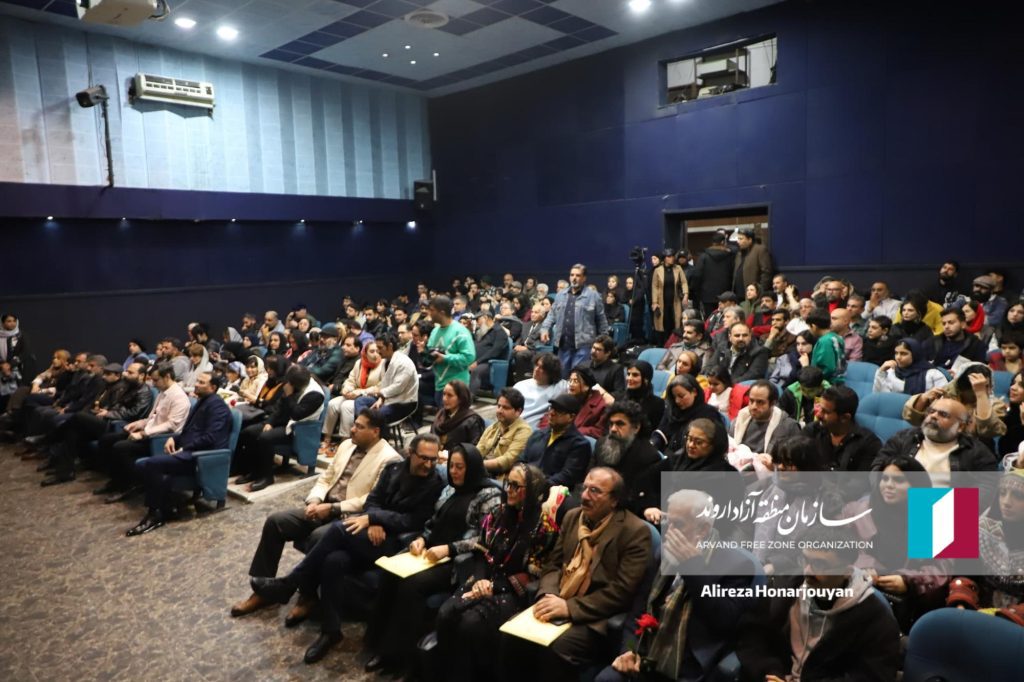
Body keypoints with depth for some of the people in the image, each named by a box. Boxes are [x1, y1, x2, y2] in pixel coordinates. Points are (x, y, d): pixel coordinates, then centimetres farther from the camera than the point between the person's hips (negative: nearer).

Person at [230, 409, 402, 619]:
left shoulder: (389, 459, -13)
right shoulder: (347, 445, 13)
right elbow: (326, 477, 16)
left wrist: (333, 508, -19)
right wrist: (314, 501, -5)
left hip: (350, 517, -8)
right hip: (324, 508, 8)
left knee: (317, 538, -34)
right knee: (275, 521, -7)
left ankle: (308, 597, -11)